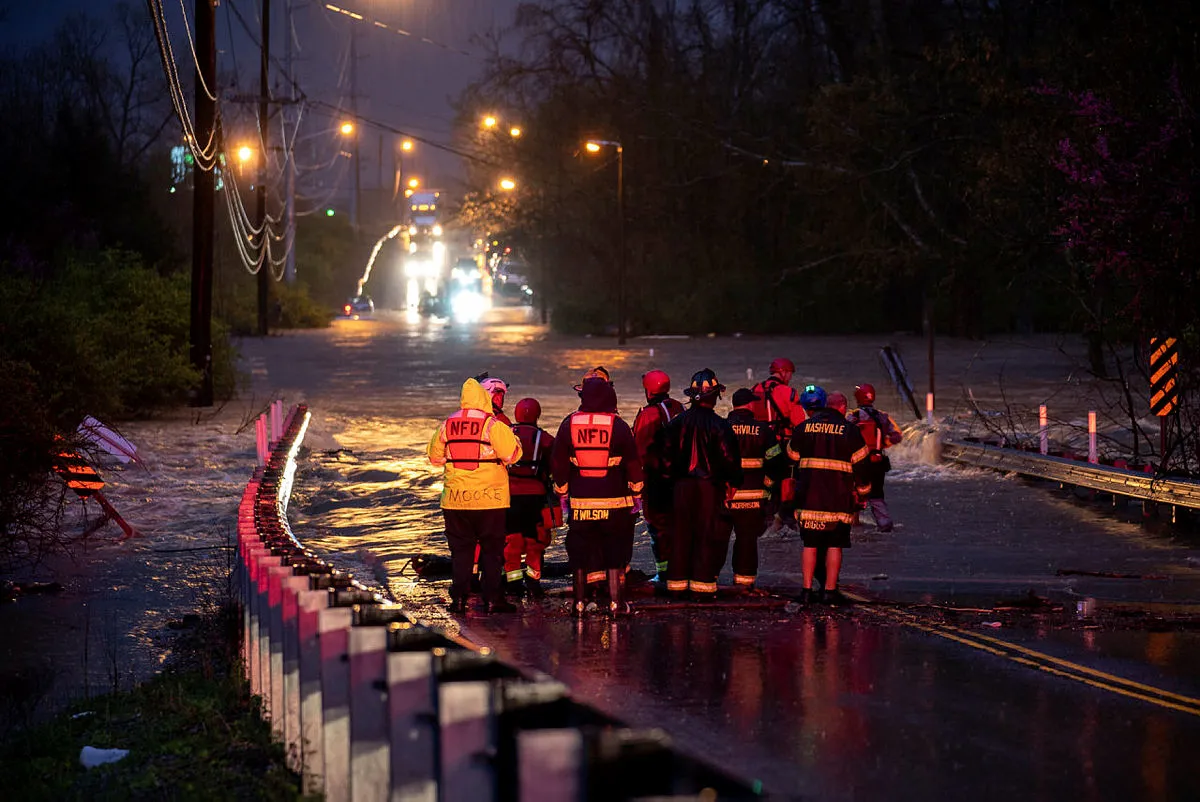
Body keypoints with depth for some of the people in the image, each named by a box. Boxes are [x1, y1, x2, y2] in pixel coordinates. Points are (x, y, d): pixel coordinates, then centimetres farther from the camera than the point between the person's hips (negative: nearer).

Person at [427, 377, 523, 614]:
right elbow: (512, 453, -12)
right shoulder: (493, 425, -11)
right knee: (492, 550, 5)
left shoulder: (447, 425, 3)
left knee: (460, 550, 10)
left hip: (455, 499, 3)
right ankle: (492, 599, 3)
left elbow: (434, 456, 14)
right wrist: (512, 437, 7)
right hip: (489, 498, -3)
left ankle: (459, 599, 7)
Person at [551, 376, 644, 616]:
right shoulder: (618, 426, -6)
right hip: (614, 501, -2)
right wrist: (636, 493, 10)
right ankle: (616, 601, 3)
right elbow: (633, 463, -2)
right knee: (615, 551, 5)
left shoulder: (569, 424, -1)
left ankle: (580, 601, 13)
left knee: (580, 551, 10)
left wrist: (562, 492, 16)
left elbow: (558, 462, 5)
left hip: (580, 500, 2)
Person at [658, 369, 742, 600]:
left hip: (682, 485, 4)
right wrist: (732, 481, 4)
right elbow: (729, 457, -11)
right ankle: (703, 586, 2)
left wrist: (673, 476, 17)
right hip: (710, 486, -4)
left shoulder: (677, 423, 2)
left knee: (680, 535, 9)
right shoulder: (719, 425, -12)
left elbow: (667, 455, 5)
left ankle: (677, 584, 12)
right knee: (706, 536, 2)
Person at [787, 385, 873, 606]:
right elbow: (860, 463, 1)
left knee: (810, 545, 9)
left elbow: (792, 456, 14)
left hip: (809, 497, 2)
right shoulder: (848, 430, -2)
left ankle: (807, 590, 5)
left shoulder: (802, 429, 1)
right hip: (839, 500, -2)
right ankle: (830, 590, 1)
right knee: (835, 546, 3)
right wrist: (863, 489, 11)